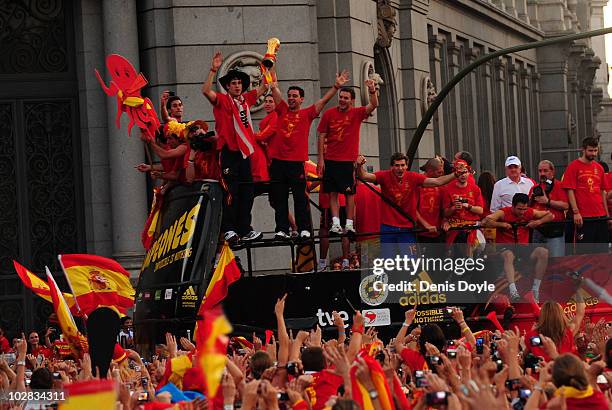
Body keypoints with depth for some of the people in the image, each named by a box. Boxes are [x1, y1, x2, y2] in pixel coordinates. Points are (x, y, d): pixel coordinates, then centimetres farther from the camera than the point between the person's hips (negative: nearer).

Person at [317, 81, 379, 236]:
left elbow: (373, 105, -15)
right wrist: (321, 159, -1)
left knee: (349, 193, 1)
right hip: (331, 160, 1)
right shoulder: (329, 114, 2)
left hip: (349, 160, -1)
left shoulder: (356, 113, 1)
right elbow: (321, 137, 3)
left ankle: (349, 224, 3)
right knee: (332, 193, 0)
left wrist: (372, 90, -33)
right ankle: (335, 223, 1)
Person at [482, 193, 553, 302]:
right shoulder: (503, 213, -8)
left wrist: (538, 222, -6)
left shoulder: (530, 213, 3)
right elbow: (485, 221, -19)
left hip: (523, 246, 4)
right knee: (509, 255, -40)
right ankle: (513, 290, -53)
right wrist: (502, 224, -23)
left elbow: (550, 215, 12)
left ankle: (535, 289, -16)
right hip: (505, 247, -4)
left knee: (544, 252, -21)